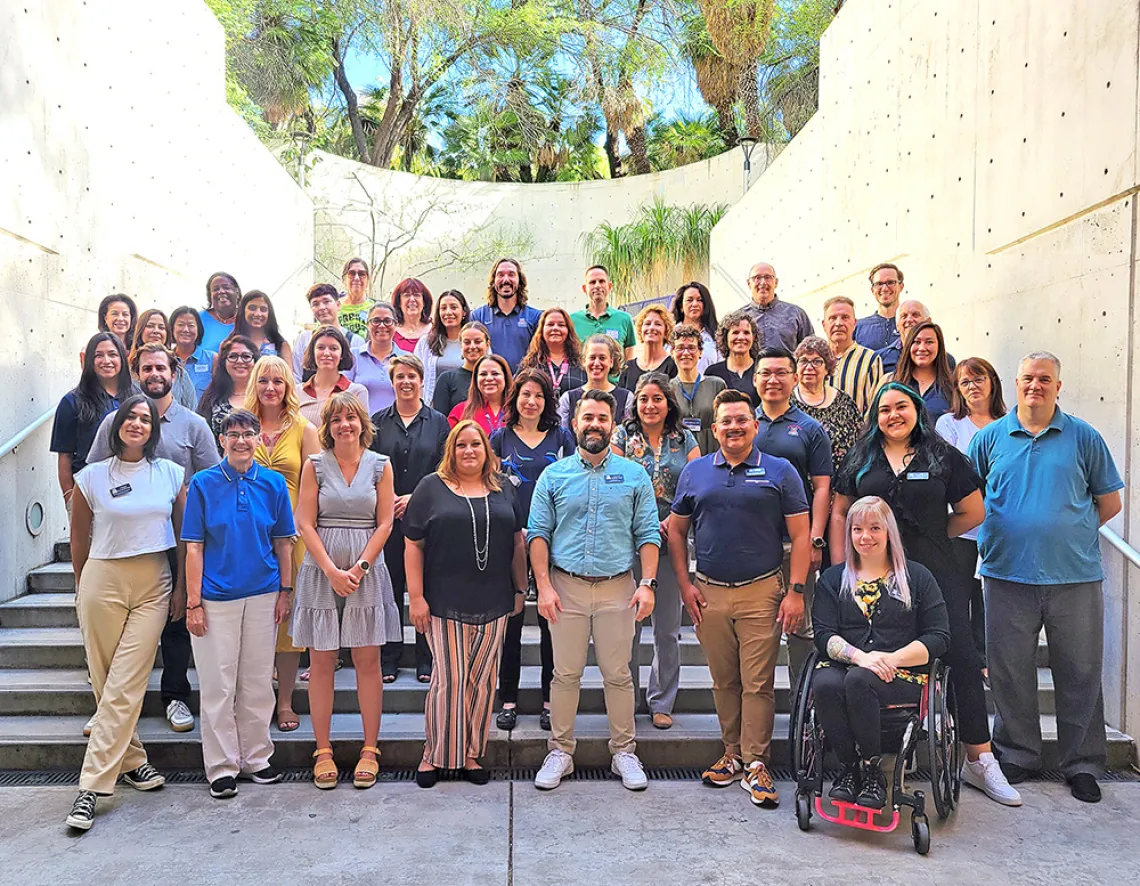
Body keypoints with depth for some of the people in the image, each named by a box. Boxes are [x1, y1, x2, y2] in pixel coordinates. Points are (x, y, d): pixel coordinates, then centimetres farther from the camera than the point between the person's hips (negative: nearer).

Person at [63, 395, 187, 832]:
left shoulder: (171, 474, 4)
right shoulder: (92, 477, 2)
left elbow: (184, 534, 8)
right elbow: (79, 537, 12)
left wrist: (182, 586, 5)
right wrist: (82, 586, 17)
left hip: (153, 585, 0)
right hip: (103, 580, 0)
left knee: (125, 687, -5)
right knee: (106, 683, 6)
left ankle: (92, 786, 1)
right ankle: (131, 761, 23)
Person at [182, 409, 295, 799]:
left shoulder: (273, 483, 2)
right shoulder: (204, 483, -3)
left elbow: (283, 543, 8)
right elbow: (194, 547, -3)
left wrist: (285, 591, 4)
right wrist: (193, 602, -7)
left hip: (262, 595, 2)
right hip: (216, 597, -2)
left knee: (258, 683, 11)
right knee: (218, 686, 4)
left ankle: (256, 758, 25)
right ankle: (222, 766, 17)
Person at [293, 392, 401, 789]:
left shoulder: (380, 466, 4)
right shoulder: (315, 465, 3)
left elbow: (385, 523, 2)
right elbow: (305, 524, -2)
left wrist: (360, 567, -9)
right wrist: (332, 571, -10)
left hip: (367, 571, 0)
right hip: (321, 570, 0)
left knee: (368, 660, 3)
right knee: (321, 662, 3)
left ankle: (370, 749, 13)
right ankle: (323, 751, 15)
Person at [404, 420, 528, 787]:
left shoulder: (503, 490, 11)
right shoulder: (431, 487, 1)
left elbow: (517, 542, 14)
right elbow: (413, 545, -2)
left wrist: (520, 589, 11)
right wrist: (416, 597, -7)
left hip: (493, 603, 3)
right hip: (444, 603, -3)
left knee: (482, 680, 8)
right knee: (449, 679, -2)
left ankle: (471, 753, 21)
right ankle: (435, 754, 15)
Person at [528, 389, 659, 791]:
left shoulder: (634, 475, 6)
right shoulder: (554, 475, 5)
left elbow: (648, 533, 4)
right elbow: (538, 533, 2)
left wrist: (647, 584, -6)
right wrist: (544, 586, -7)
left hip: (617, 587, 0)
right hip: (566, 587, 0)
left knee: (618, 674, 6)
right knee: (565, 673, 6)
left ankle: (624, 751, 20)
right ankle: (560, 751, 20)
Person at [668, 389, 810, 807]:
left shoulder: (779, 472, 1)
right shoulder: (695, 471, 8)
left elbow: (800, 535, 0)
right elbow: (676, 530, 12)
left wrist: (795, 592, -7)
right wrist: (685, 584, 5)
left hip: (761, 592, -2)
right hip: (709, 593, 3)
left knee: (758, 683, 0)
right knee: (723, 681, 12)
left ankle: (756, 765, 11)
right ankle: (732, 754, 26)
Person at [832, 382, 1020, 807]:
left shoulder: (944, 457, 5)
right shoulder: (860, 459, 8)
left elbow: (972, 512, 9)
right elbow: (840, 513, 9)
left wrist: (931, 536, 9)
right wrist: (840, 567, 3)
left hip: (937, 573, 0)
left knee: (963, 657, -1)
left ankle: (979, 761, 11)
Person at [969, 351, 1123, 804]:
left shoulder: (1083, 437, 5)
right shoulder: (990, 437, 6)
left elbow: (1109, 502, 10)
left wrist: (1068, 532, 4)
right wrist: (1000, 535, 4)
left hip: (1075, 577, 0)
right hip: (1008, 575, 1)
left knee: (1081, 673, 7)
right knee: (1010, 671, 8)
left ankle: (1082, 763, 23)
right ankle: (1018, 754, 24)